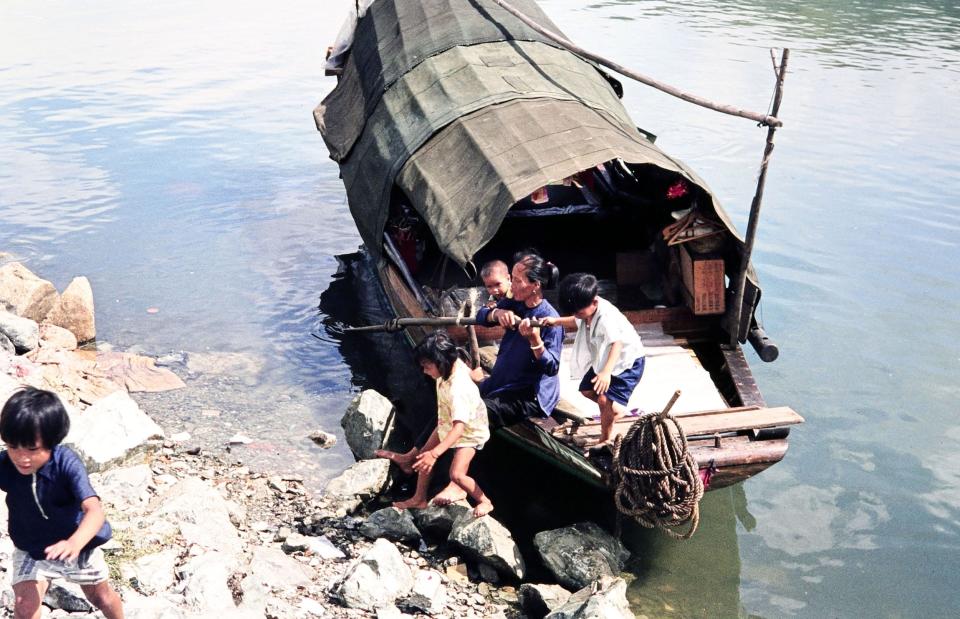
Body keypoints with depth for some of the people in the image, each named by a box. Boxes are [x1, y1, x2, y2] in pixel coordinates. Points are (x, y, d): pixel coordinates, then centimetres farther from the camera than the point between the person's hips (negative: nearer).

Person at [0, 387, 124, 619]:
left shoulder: (67, 463, -35)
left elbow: (94, 511, -46)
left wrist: (74, 543, -64)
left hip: (79, 542, -1)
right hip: (31, 548, 1)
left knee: (100, 596, 21)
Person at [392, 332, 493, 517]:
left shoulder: (457, 389, -42)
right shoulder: (454, 365, -17)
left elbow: (459, 428, -48)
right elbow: (467, 370, 9)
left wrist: (435, 453, -54)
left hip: (469, 432, -9)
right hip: (447, 423, 9)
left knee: (456, 474, -20)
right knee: (424, 457, 11)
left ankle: (484, 502, 4)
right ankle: (419, 498, 30)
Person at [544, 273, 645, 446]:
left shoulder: (606, 317, -35)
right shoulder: (587, 310, -7)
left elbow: (617, 344, -43)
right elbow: (576, 322, 15)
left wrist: (607, 372, -55)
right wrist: (557, 321, -1)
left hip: (627, 360, -10)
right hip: (603, 358, 10)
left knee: (605, 399, -19)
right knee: (587, 389, 15)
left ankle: (606, 439, 1)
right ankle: (617, 409, 36)